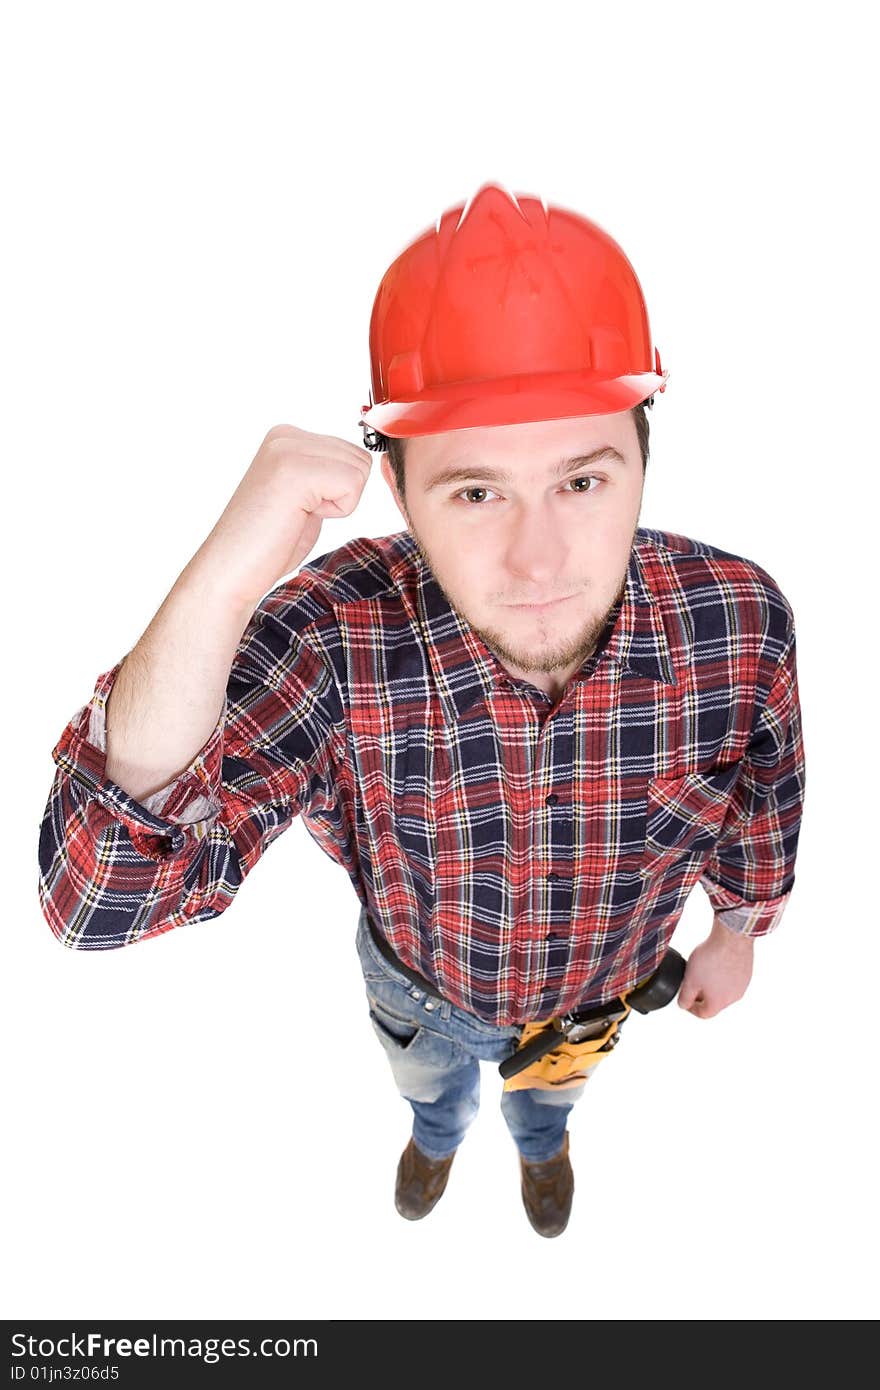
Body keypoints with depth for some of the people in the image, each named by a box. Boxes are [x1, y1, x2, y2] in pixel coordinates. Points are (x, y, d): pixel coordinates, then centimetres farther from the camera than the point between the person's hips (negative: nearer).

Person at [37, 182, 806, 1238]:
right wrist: (218, 589, -59)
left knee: (556, 1084, 37)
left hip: (602, 988, 2)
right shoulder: (331, 639, -40)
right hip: (420, 989, -1)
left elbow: (762, 800, -11)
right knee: (429, 1082, 36)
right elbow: (96, 898, -46)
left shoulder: (738, 618, -33)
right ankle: (439, 1132, 75)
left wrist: (738, 931, 6)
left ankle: (540, 1137, 76)